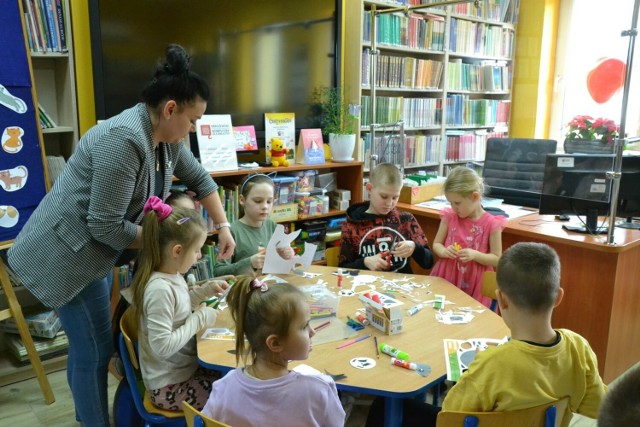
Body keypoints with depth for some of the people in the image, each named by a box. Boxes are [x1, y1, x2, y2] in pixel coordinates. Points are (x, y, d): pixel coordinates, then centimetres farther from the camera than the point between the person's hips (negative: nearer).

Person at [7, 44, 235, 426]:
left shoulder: (166, 136, -1)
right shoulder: (124, 140, -29)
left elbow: (200, 179, 14)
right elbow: (106, 225, -28)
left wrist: (224, 227, 7)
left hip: (91, 250, 9)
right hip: (68, 254, -9)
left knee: (86, 344, 22)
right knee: (95, 349, 0)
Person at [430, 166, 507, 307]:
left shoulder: (491, 224, -10)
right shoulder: (449, 217, -1)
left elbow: (497, 259, -5)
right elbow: (436, 244, 6)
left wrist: (475, 255, -22)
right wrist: (444, 251, -15)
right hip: (446, 280, 3)